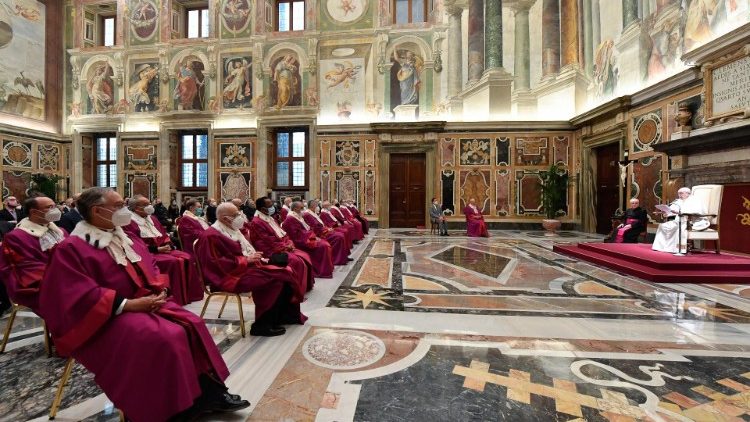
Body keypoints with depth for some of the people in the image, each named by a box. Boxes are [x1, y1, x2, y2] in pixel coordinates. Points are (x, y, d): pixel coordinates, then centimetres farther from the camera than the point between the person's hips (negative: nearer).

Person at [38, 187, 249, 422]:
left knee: (192, 324, -12)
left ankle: (210, 393, -5)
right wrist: (128, 304, -23)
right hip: (109, 317, -7)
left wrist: (160, 290, -4)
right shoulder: (71, 248, -9)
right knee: (166, 338, -29)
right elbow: (80, 296, -18)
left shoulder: (128, 240, 13)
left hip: (149, 303, 7)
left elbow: (151, 270, 16)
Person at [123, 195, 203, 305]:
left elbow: (164, 234, 18)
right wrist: (157, 249, -17)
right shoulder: (129, 222, -4)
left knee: (187, 258, -17)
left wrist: (168, 245, -2)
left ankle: (190, 293, -14)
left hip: (164, 249, 7)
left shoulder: (151, 218, 20)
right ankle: (177, 298, -24)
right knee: (174, 262, -31)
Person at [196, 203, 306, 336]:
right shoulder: (211, 236, -14)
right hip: (230, 275, -9)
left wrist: (256, 257, 1)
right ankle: (262, 325, -13)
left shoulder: (232, 230, 13)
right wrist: (246, 260, -20)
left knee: (284, 273, -5)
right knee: (273, 280, -25)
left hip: (246, 266, 9)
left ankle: (284, 315, 6)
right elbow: (218, 264, -19)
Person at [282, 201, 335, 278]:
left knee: (326, 244, -1)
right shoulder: (291, 219, -15)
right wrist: (312, 236, -16)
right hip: (301, 241, -10)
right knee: (324, 246, -19)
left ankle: (328, 267, 3)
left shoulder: (298, 217, 15)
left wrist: (313, 236, 2)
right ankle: (324, 271, -12)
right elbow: (298, 235, -21)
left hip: (306, 238, 10)